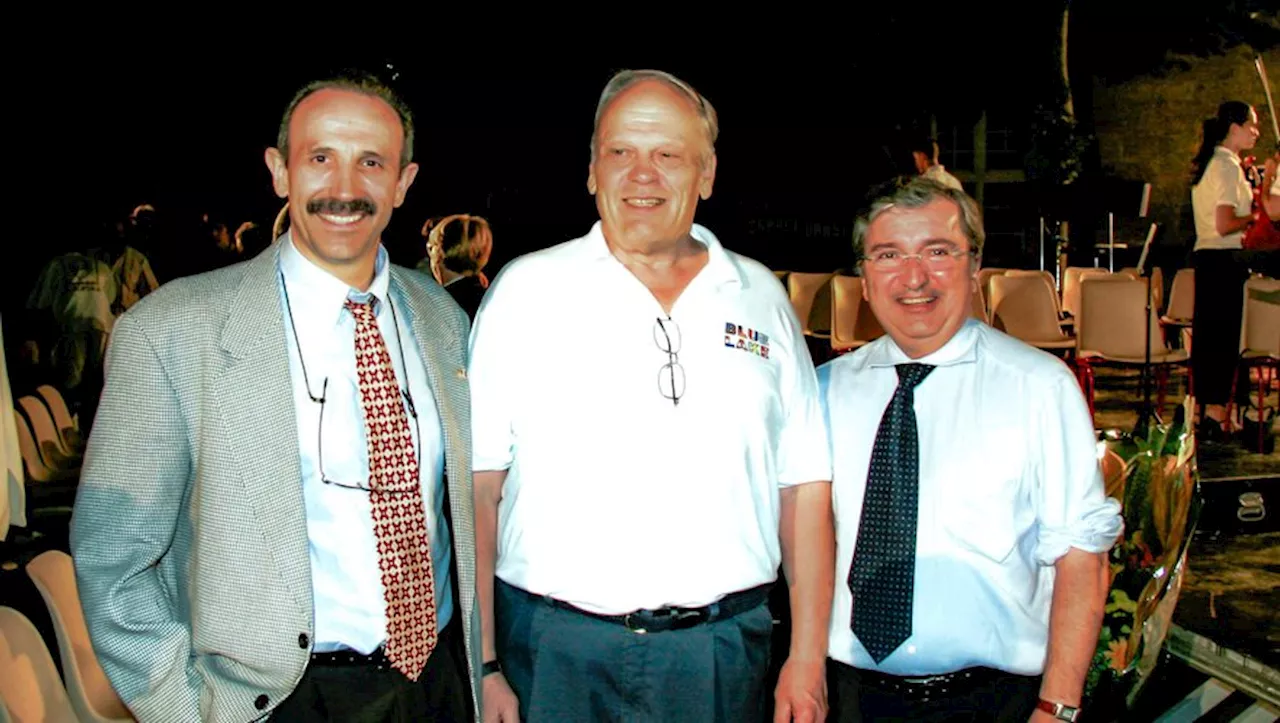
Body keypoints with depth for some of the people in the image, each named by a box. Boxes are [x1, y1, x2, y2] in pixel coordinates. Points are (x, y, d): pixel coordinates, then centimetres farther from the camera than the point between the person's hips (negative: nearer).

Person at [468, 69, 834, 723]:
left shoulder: (760, 296, 6)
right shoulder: (527, 290, -1)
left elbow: (804, 486, 6)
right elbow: (477, 486, -4)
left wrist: (807, 658, 2)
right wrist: (482, 664, -7)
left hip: (722, 656, 2)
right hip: (554, 651, -1)